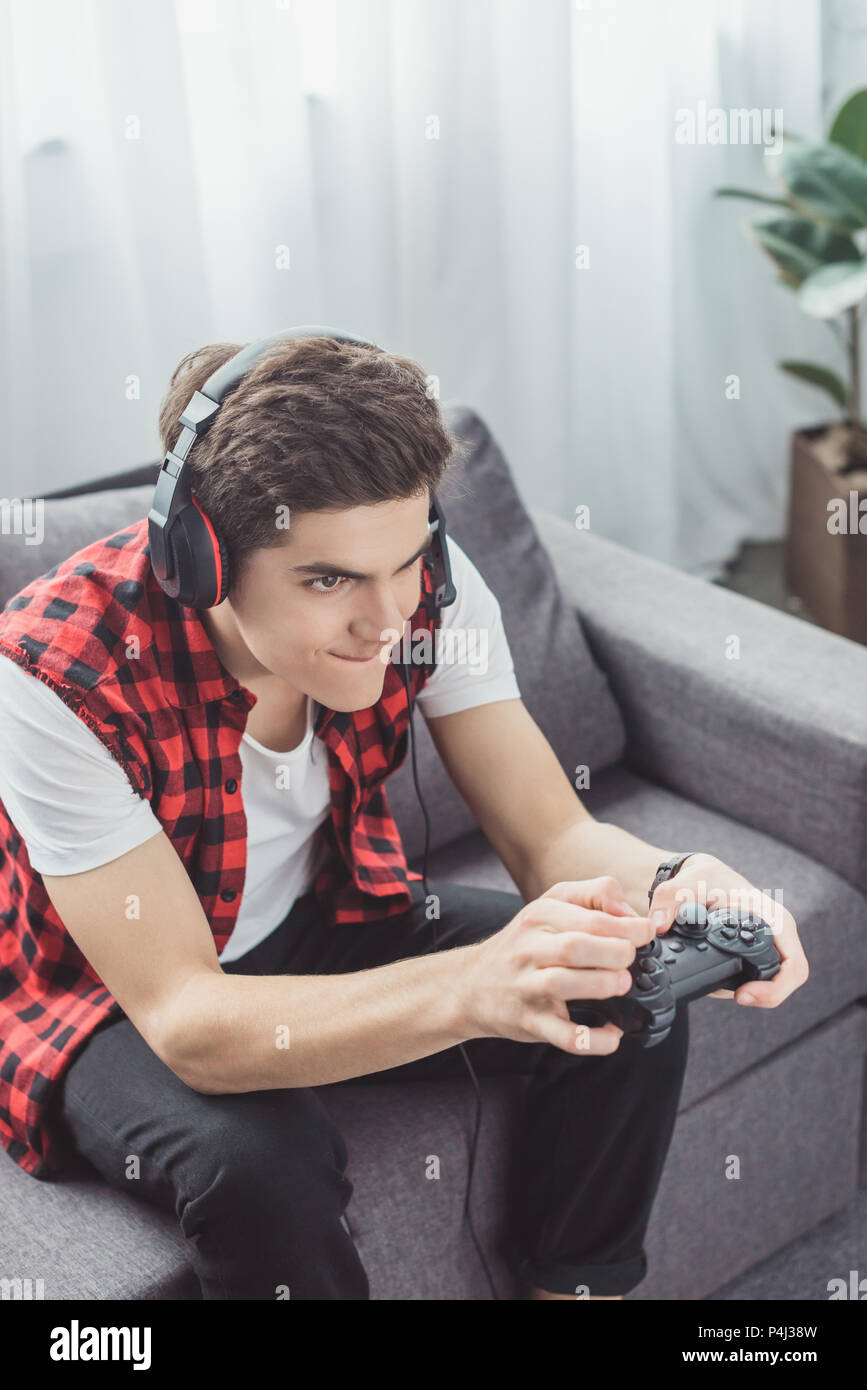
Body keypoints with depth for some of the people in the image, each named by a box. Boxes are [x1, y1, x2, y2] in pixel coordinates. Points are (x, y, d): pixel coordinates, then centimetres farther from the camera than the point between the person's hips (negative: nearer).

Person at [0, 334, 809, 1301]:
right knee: (259, 1164, -35)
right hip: (116, 995, -4)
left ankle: (575, 1288, 11)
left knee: (630, 1001, -12)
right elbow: (186, 1022, -36)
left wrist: (674, 887, -41)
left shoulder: (420, 583, -20)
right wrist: (475, 988, -51)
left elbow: (553, 837, -16)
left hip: (322, 917, 5)